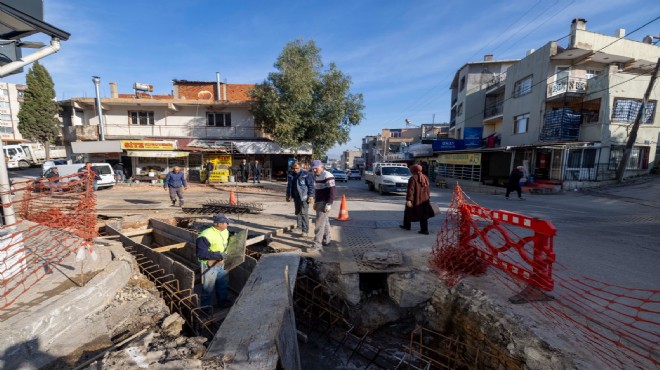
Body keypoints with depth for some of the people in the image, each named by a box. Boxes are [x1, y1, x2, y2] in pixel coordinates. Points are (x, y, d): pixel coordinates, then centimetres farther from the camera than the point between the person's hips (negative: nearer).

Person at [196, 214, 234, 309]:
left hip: (222, 264, 7)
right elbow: (201, 253, -31)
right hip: (210, 266, -7)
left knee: (223, 284, 24)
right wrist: (218, 255, -30)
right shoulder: (206, 236, -29)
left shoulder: (225, 231, -4)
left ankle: (223, 301, 47)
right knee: (208, 288, 12)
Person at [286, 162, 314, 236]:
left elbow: (311, 186, -10)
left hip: (304, 197, -7)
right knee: (297, 212, 16)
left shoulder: (306, 174, -11)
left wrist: (311, 196, -15)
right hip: (296, 197, 7)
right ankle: (299, 226, 29)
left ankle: (305, 230, 0)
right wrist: (288, 195, 17)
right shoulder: (290, 175, 8)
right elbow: (289, 186, 18)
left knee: (304, 213, -6)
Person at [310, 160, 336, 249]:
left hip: (324, 203, -9)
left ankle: (317, 244, -2)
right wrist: (315, 202, 20)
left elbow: (332, 190, -21)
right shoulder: (316, 176, 13)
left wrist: (329, 204, -24)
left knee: (320, 224, -8)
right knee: (325, 222, 17)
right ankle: (327, 240, 29)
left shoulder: (327, 176, -16)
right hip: (319, 203, 9)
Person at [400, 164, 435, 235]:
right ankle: (424, 230, 4)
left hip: (415, 200, -6)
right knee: (423, 215, 9)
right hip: (424, 200, 6)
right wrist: (428, 197, 25)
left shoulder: (413, 178, -15)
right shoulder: (425, 177, 7)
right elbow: (428, 189, 15)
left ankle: (407, 226, 29)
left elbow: (410, 190, -22)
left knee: (408, 212, 15)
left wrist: (408, 200, -23)